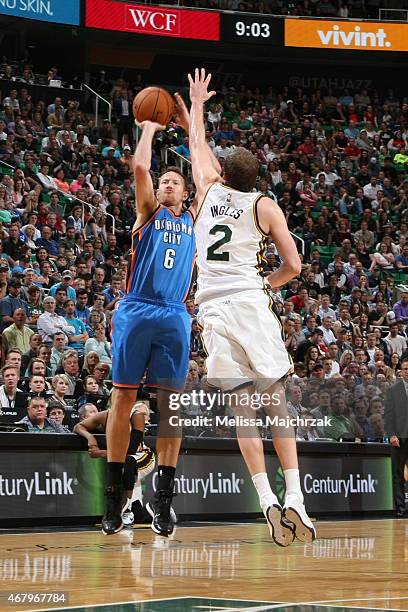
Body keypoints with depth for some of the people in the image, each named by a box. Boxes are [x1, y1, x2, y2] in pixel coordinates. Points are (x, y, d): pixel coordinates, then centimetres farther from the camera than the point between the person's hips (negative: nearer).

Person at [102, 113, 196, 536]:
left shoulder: (194, 220, 18)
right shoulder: (148, 213, 11)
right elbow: (140, 167, -3)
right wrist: (149, 128, 9)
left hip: (174, 317, 2)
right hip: (136, 311, -2)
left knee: (170, 403, -2)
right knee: (123, 397, -2)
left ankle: (163, 496, 0)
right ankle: (114, 491, 3)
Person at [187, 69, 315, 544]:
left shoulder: (208, 190, 10)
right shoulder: (265, 206, 4)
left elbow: (197, 145, 29)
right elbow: (293, 265, 1)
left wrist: (197, 102, 44)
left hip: (212, 309, 2)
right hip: (250, 301, -2)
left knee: (243, 407, 0)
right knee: (277, 402, 2)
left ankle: (267, 499, -11)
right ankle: (295, 497, -8)